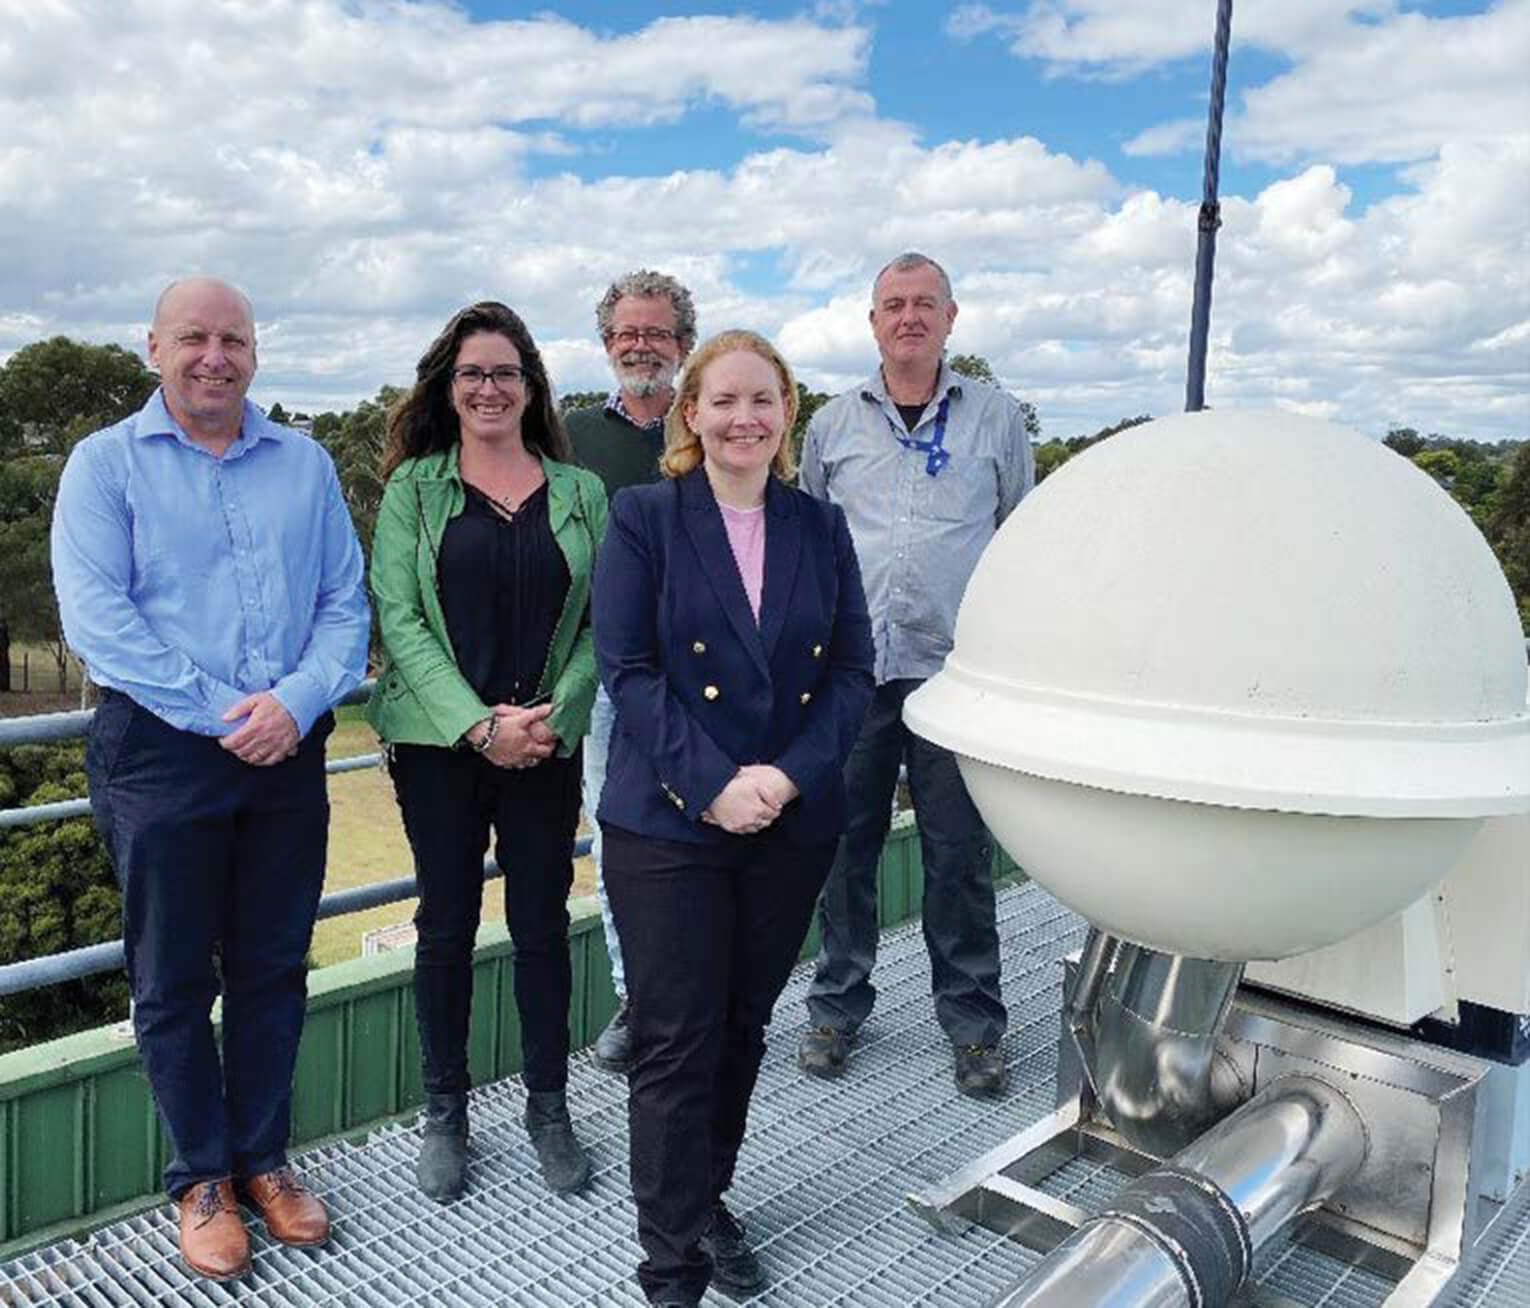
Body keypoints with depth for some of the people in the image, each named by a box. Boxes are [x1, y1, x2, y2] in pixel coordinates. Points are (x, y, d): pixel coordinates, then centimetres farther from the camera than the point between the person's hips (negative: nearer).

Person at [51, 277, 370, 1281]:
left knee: (273, 970, 12)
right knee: (175, 980, 8)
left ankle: (262, 1158, 29)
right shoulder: (105, 463, 0)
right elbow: (96, 615, -11)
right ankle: (202, 1178, 25)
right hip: (160, 753, -2)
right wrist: (225, 715, -17)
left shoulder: (306, 464, 8)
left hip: (289, 751, 3)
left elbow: (346, 602, 3)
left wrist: (297, 700, -15)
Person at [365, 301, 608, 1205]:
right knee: (447, 926, 8)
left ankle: (550, 1109, 24)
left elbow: (600, 621, 3)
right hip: (439, 742, -1)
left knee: (543, 925, 7)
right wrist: (478, 723, -15)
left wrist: (552, 716, -12)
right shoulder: (414, 487, 3)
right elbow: (399, 616, -5)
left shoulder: (580, 492, 7)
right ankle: (445, 1115, 25)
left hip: (549, 746, 1)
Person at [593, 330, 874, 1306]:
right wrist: (714, 784, -18)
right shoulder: (645, 518, -2)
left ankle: (708, 1200, 36)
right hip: (669, 825, -3)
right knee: (677, 1043, 1)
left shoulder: (821, 528, 7)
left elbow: (854, 669, 3)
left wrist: (789, 775, -12)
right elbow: (627, 668, -9)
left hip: (794, 825, 4)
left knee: (742, 1029, 16)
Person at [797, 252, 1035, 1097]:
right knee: (843, 841, 8)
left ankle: (972, 1021, 19)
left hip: (956, 668, -1)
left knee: (960, 851, 3)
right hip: (849, 667, 1)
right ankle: (837, 1004, 25)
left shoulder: (996, 417, 8)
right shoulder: (834, 423, 11)